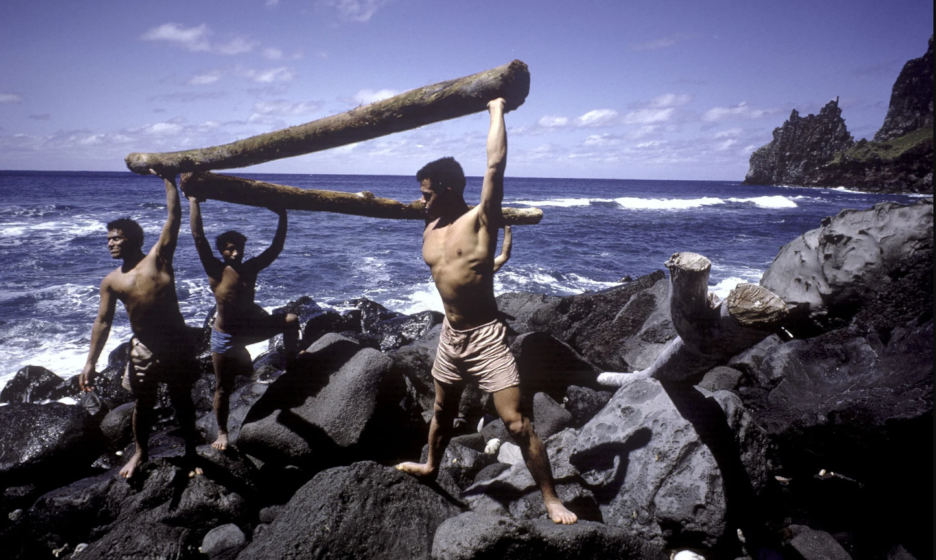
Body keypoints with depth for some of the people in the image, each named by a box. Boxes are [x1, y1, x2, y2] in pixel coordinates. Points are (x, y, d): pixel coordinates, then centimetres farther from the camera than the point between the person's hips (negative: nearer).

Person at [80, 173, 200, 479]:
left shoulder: (158, 258, -3)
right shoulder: (112, 281, 3)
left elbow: (174, 217, -7)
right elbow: (103, 322, 4)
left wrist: (168, 178, -6)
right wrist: (90, 362, -1)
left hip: (178, 342, -2)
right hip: (144, 348, 2)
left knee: (182, 400, 10)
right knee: (143, 404, 15)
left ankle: (190, 452, 26)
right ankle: (140, 452, 38)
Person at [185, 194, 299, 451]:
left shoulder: (251, 268, -6)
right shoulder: (216, 271, -17)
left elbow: (276, 248, -4)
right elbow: (198, 237, -25)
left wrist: (282, 218, -8)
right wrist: (194, 203, -26)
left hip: (251, 328, 4)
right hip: (225, 337, -3)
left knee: (291, 320, -11)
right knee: (223, 388, 5)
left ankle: (290, 363, 6)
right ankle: (222, 433, 25)